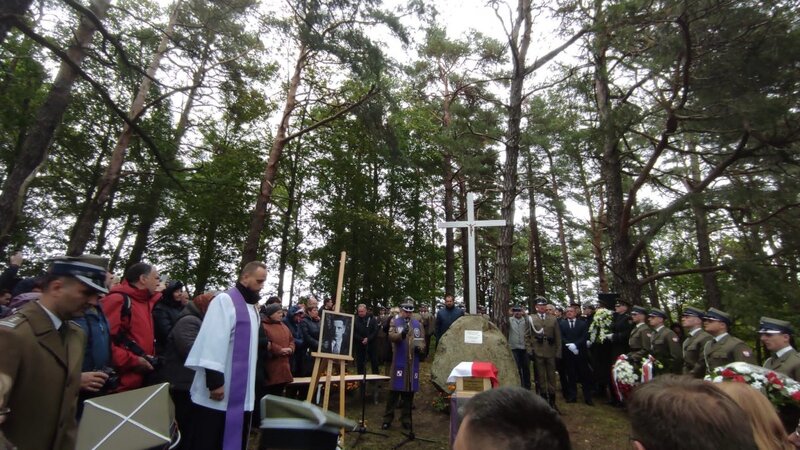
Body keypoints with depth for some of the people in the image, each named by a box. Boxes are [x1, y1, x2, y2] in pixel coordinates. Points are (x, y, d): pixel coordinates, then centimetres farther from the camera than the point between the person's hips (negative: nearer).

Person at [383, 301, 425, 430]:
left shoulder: (418, 324, 11)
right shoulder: (394, 323, 1)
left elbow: (422, 340, 13)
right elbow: (391, 336, -17)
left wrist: (420, 348, -9)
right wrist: (401, 334, -36)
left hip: (413, 363, 3)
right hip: (399, 362, -3)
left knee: (409, 391, 9)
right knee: (394, 390, -1)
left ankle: (406, 418, 20)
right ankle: (388, 418, 10)